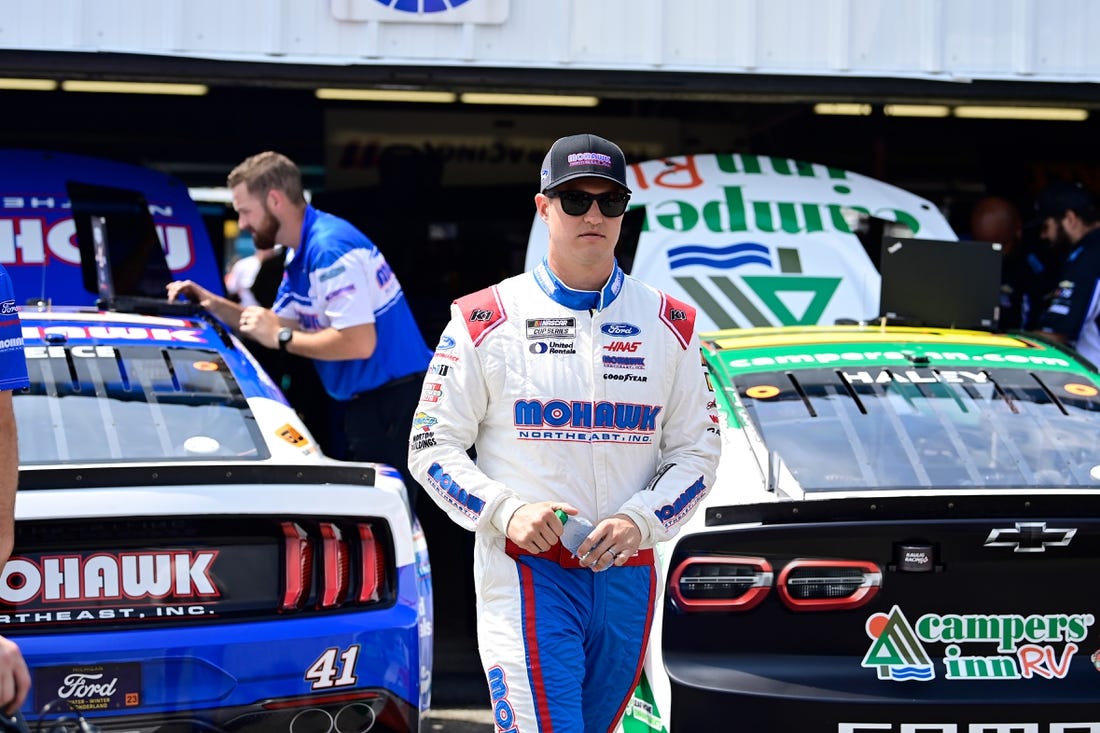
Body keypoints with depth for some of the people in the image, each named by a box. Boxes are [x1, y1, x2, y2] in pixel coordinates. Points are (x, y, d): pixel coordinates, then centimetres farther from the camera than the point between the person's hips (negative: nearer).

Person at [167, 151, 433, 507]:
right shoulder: (300, 254, 15)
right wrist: (212, 303, 11)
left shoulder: (330, 249, -19)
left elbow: (359, 342, -25)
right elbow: (283, 323, 22)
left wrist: (280, 338, -17)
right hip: (359, 399, 11)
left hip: (392, 400, -11)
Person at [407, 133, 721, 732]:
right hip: (526, 572, -4)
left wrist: (641, 520, -8)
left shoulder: (669, 324, 9)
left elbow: (696, 452, 11)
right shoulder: (485, 320, 1)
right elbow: (431, 447, 2)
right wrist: (507, 513, -14)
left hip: (626, 573, 4)